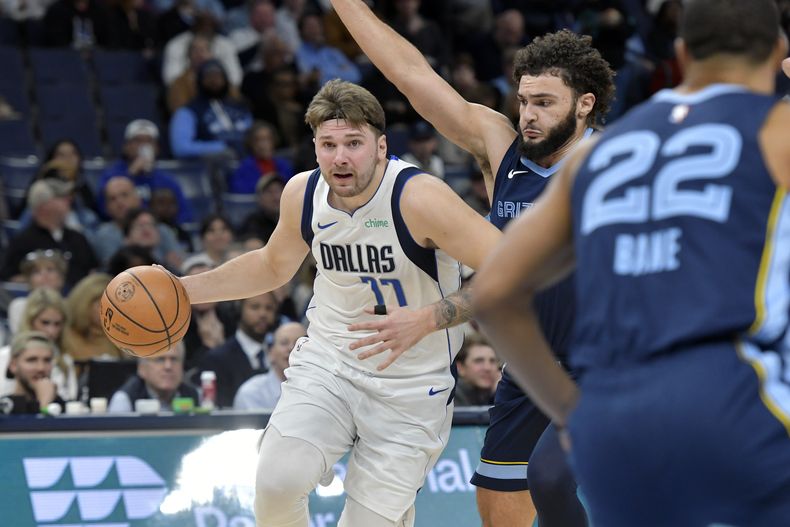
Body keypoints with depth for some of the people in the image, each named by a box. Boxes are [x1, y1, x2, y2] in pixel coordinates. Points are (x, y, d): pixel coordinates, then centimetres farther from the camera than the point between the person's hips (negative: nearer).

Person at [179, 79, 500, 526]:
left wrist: (425, 319, -39)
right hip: (328, 361, 3)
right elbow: (273, 266, 18)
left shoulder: (418, 198, -23)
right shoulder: (303, 193, -5)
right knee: (277, 482, -22)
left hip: (410, 385, -3)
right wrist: (182, 291, 11)